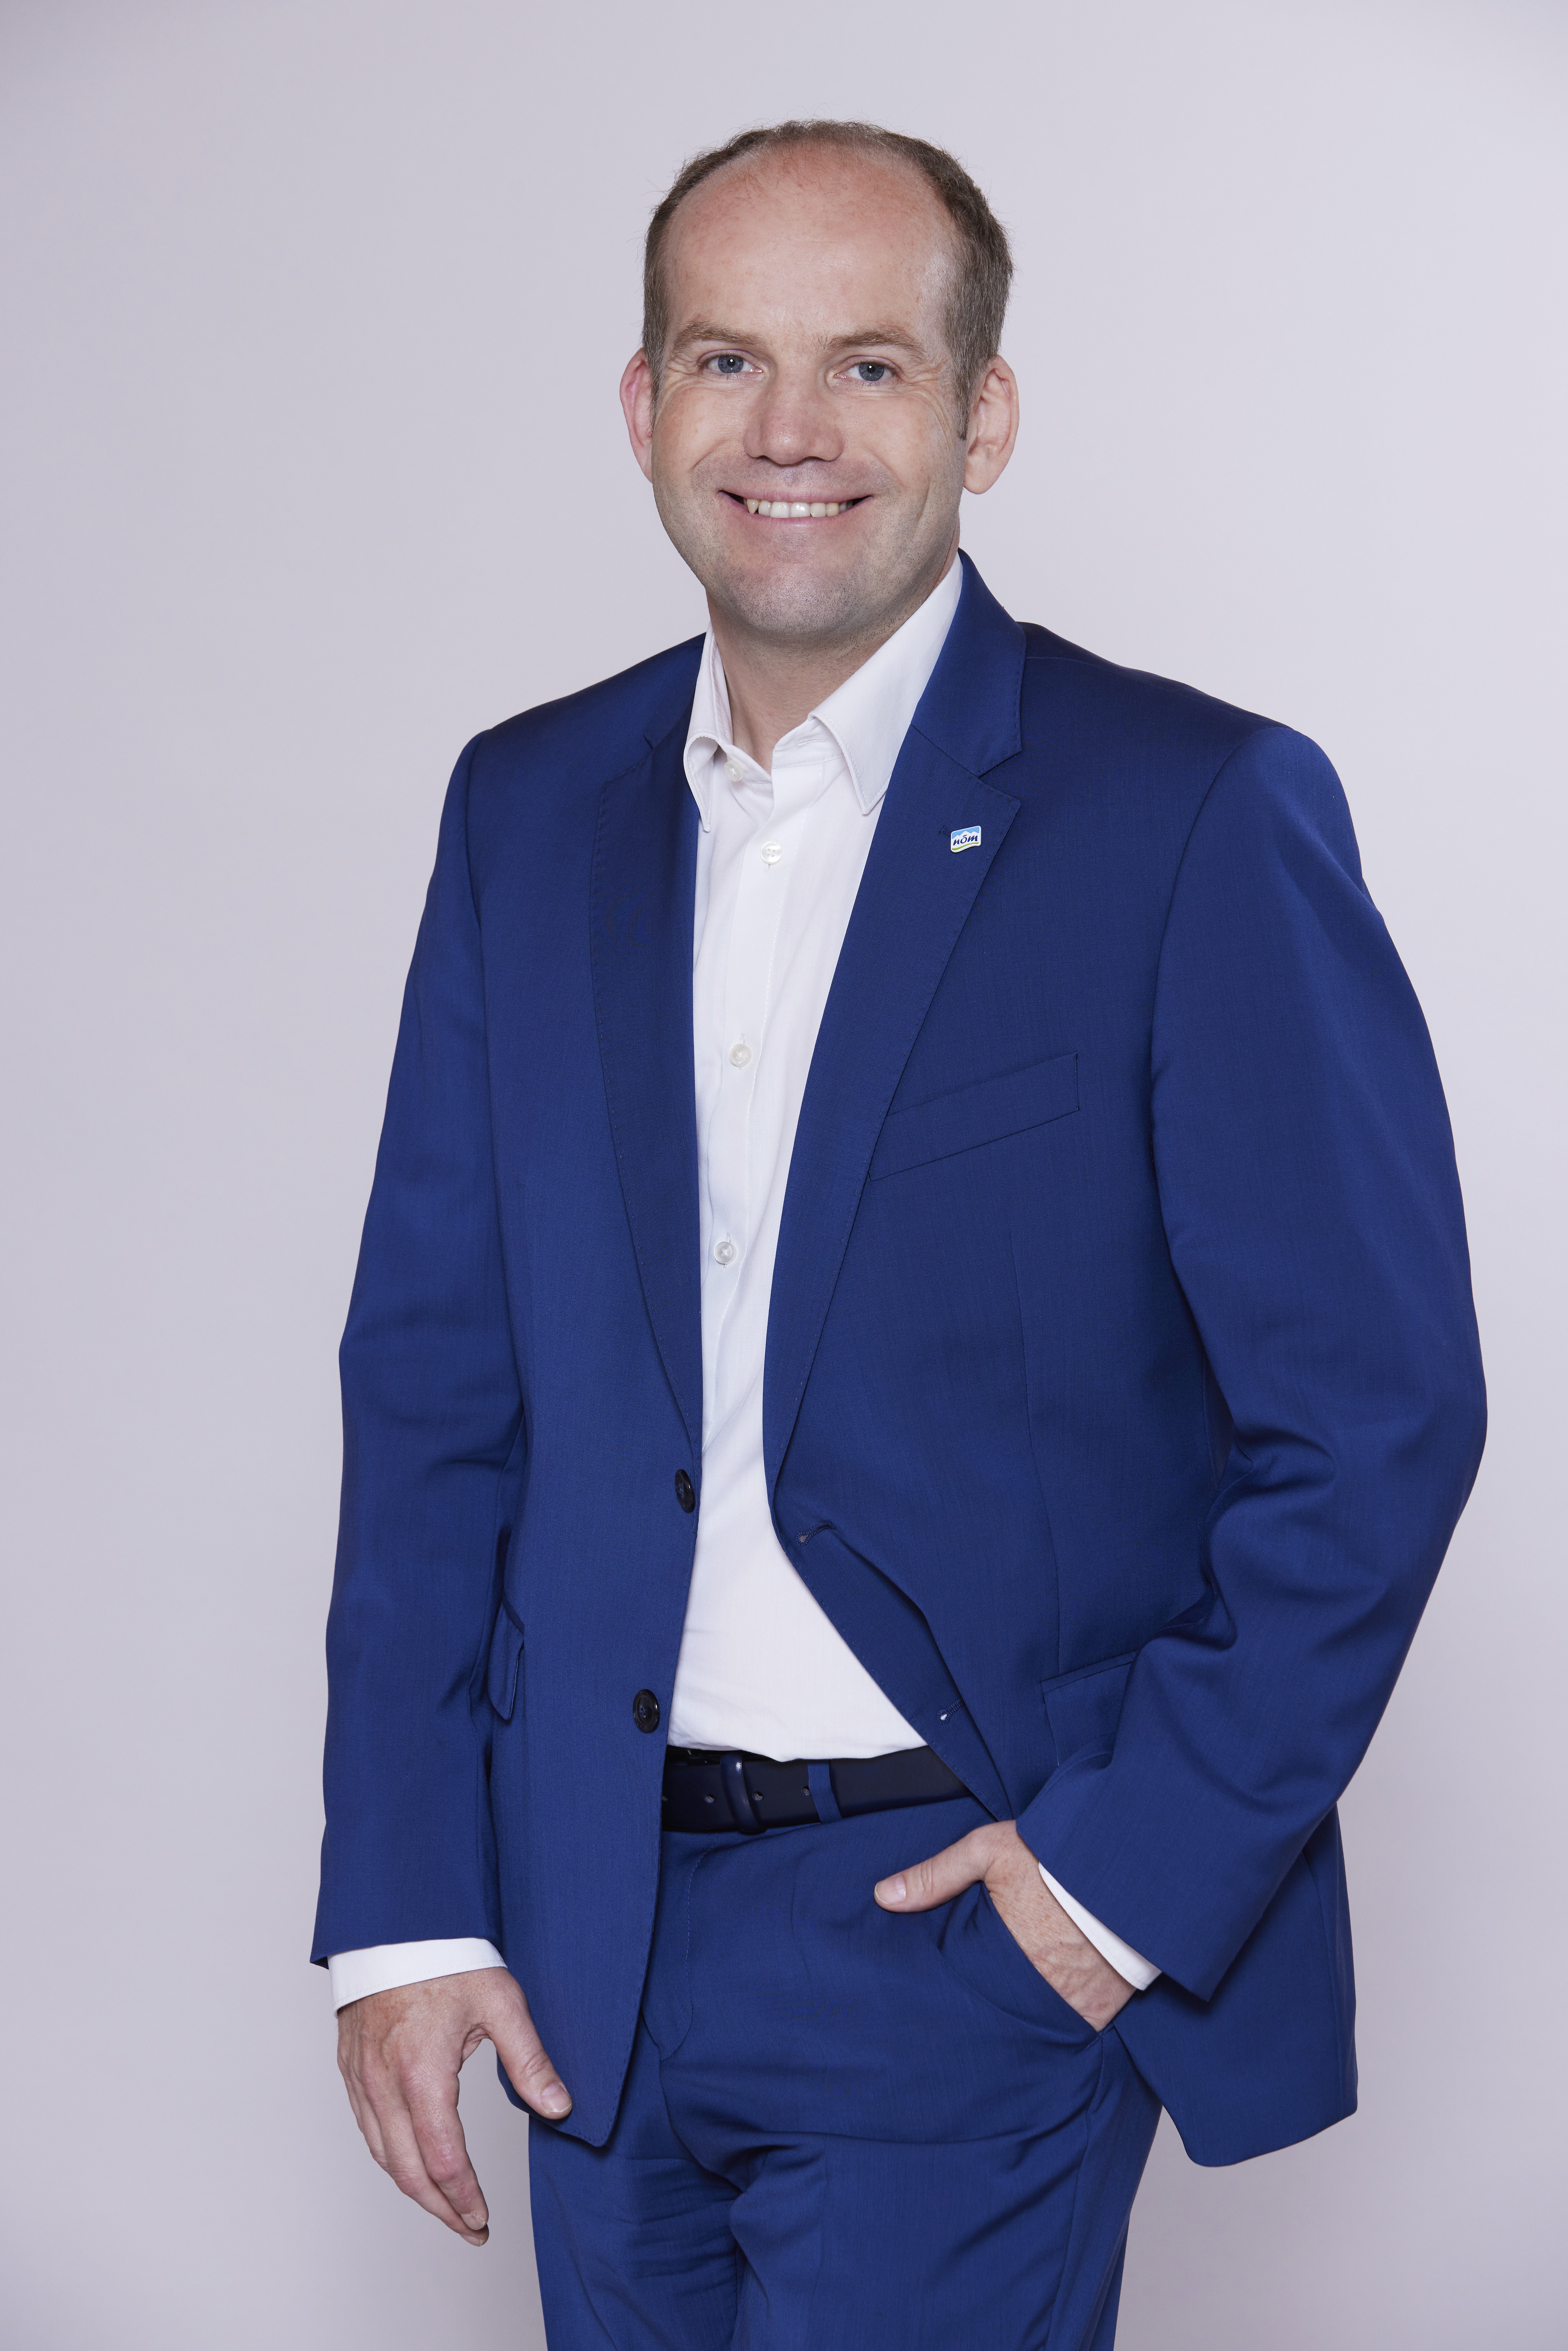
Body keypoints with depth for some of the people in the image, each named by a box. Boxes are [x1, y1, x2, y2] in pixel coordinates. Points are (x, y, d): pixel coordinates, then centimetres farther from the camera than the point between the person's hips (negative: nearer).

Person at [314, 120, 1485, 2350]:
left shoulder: (1200, 817, -9)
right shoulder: (529, 810, 5)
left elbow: (1377, 1412, -9)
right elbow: (436, 1381, 6)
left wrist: (1142, 1863, -11)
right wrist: (404, 1900, 2)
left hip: (975, 1927, -4)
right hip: (590, 1935, 5)